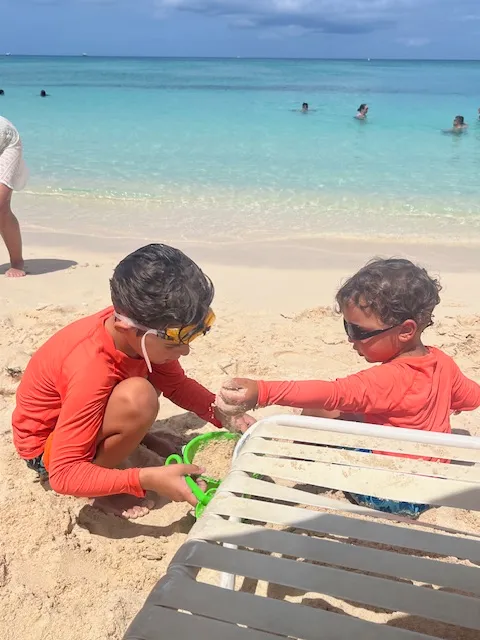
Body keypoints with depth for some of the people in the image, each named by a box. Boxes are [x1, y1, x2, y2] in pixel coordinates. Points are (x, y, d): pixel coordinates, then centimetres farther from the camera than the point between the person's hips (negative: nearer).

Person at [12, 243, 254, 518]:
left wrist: (226, 415, -18)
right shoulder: (92, 371, -39)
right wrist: (149, 479, -45)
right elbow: (64, 474, -36)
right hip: (45, 447, -7)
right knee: (138, 397, -35)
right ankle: (102, 482, -11)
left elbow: (177, 384, -3)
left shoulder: (136, 327, -18)